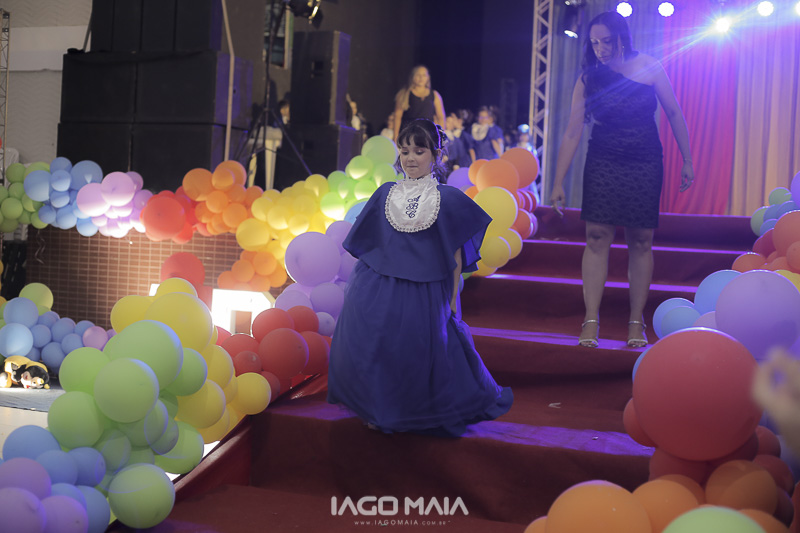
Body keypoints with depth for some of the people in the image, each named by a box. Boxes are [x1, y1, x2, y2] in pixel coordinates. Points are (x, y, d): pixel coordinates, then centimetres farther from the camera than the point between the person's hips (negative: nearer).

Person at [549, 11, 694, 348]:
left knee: (641, 242, 2)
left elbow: (674, 114, 3)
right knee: (597, 238, -8)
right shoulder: (588, 79, -5)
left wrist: (687, 161, 2)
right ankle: (591, 320, -4)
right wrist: (558, 182, -8)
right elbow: (572, 133, -5)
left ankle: (636, 322, 9)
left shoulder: (650, 68, -5)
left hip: (645, 166, 0)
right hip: (602, 165, 0)